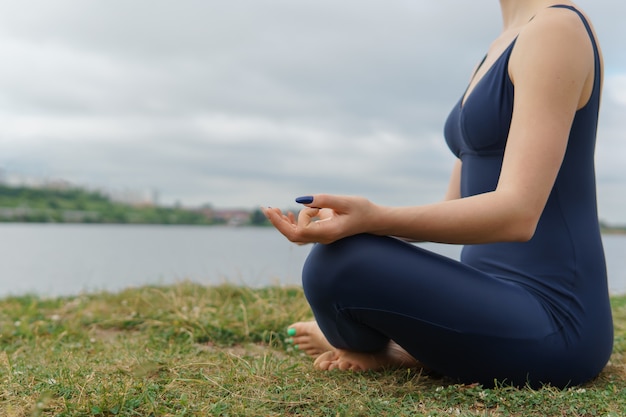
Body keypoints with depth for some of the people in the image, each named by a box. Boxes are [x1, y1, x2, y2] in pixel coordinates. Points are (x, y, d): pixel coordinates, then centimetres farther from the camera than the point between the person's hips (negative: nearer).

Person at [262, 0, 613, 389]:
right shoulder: (502, 54, 16)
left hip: (549, 328, -10)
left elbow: (518, 214, -25)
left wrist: (373, 219, -37)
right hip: (513, 309, 10)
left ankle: (378, 349, 4)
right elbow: (453, 208, 15)